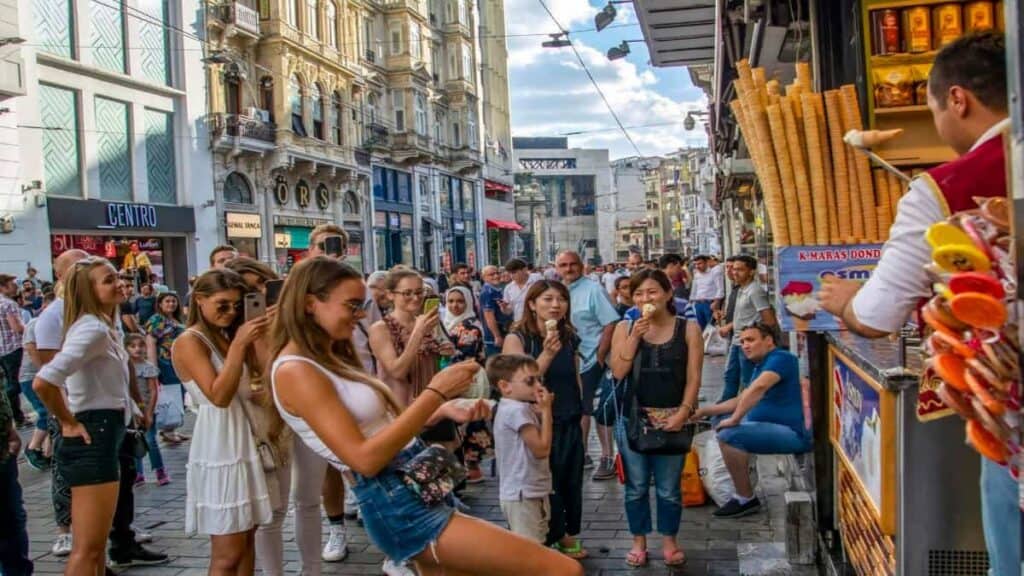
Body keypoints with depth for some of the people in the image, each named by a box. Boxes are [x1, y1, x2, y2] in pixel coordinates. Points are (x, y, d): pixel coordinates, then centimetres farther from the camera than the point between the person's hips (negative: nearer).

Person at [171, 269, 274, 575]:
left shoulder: (226, 336, 14)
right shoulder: (189, 342, -10)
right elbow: (219, 395, -21)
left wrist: (256, 338, 1)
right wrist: (239, 344, -23)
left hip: (245, 440, 8)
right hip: (220, 446, -8)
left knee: (247, 538, 12)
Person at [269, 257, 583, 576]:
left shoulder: (328, 359, 15)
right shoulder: (295, 372, -14)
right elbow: (364, 458, -21)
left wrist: (444, 409, 1)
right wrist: (436, 392, -20)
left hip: (418, 489, 10)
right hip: (399, 508, -10)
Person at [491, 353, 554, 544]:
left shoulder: (515, 408, 12)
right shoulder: (518, 410, -20)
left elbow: (538, 445, 14)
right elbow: (542, 448, -21)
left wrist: (541, 411, 3)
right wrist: (546, 410, -15)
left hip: (529, 492, 10)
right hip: (523, 495, -10)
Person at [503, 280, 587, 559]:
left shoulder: (569, 338, 3)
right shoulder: (517, 338, -14)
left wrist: (580, 416, 15)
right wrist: (547, 354, -31)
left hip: (570, 424, 5)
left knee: (571, 483, 14)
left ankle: (568, 536, 31)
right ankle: (541, 543, 24)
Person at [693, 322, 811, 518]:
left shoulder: (781, 358, -12)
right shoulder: (761, 365, 18)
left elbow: (758, 388, -30)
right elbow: (740, 400, 24)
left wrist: (734, 419, -27)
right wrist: (704, 411, 17)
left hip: (793, 433, -11)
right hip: (773, 426, 11)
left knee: (728, 435, -26)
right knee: (722, 422, 22)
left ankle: (746, 499, -15)